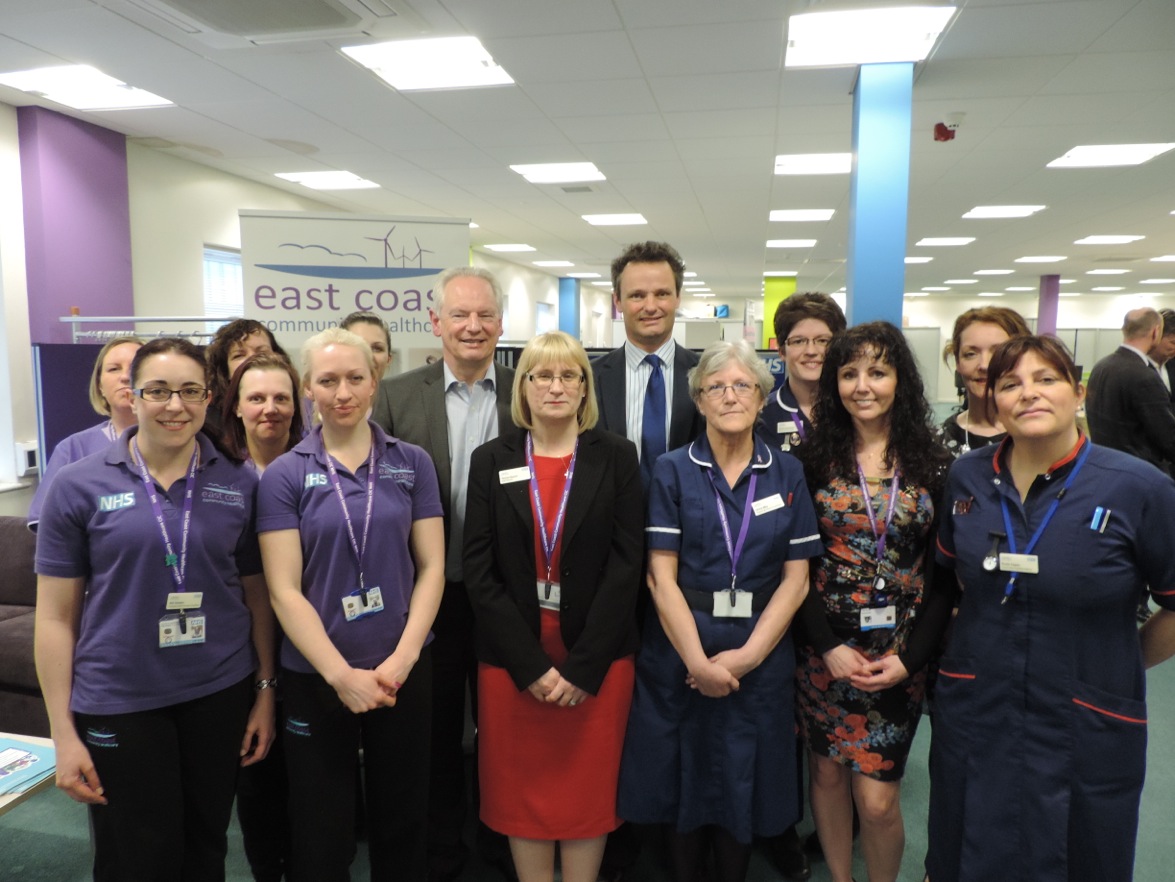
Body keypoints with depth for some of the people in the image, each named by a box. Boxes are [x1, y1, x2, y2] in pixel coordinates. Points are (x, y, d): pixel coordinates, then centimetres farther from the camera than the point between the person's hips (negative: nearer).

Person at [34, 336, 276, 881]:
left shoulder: (239, 485, -1)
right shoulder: (79, 486, -6)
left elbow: (256, 595, 5)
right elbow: (55, 616, -3)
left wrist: (265, 691, 4)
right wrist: (63, 733, -4)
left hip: (220, 695, 2)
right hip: (119, 704, -1)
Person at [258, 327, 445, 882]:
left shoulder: (412, 464, 0)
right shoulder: (283, 476, -4)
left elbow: (431, 568, -1)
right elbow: (284, 591, -8)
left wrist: (400, 660, -11)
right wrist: (343, 675, -15)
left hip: (404, 672, 1)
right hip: (315, 677, -1)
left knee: (401, 821, 17)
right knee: (321, 836, 16)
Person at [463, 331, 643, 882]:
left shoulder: (617, 458, -1)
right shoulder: (491, 461, 2)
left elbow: (626, 565, -6)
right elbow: (479, 572, -3)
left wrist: (583, 666, -12)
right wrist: (531, 664, -11)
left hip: (597, 659, -1)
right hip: (512, 660, 1)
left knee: (588, 790, 10)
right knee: (521, 791, 11)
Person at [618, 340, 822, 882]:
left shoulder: (787, 474, 2)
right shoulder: (672, 471, -3)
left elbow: (796, 576, -1)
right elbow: (661, 575, -8)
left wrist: (746, 655, -11)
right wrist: (698, 661, -15)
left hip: (760, 655, 1)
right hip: (681, 651, -1)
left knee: (745, 783, 14)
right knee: (685, 782, 12)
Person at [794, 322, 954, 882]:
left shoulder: (934, 465, -1)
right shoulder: (813, 459, -1)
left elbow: (945, 575, 0)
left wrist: (909, 657, -9)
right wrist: (828, 646, -12)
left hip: (899, 653, 0)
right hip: (824, 646, 1)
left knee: (877, 799, 1)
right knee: (827, 774, 13)